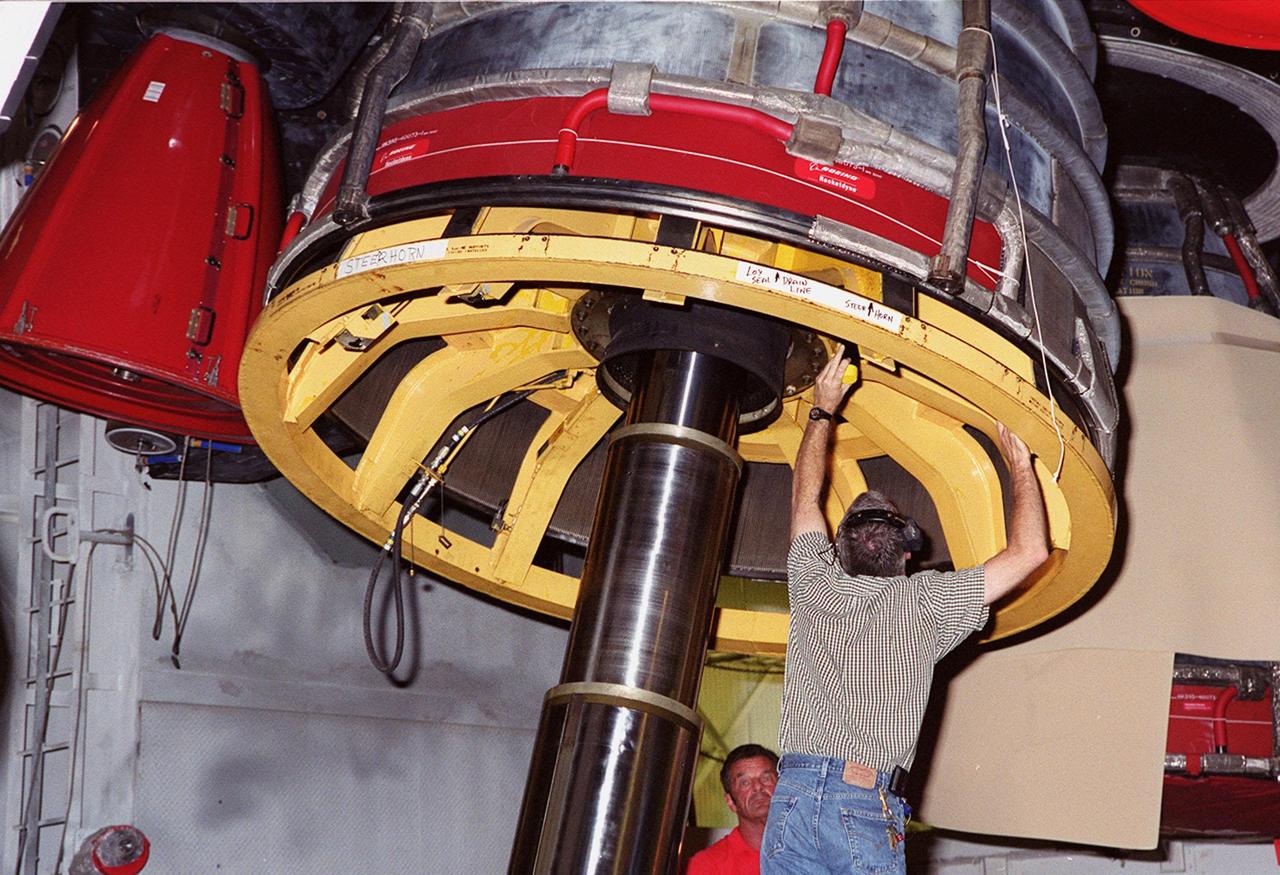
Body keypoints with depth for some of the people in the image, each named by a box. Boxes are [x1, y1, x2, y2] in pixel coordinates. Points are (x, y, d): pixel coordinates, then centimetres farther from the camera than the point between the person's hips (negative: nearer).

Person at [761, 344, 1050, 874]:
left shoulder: (815, 587, 10)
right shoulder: (923, 603, 2)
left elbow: (805, 497, 27)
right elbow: (1028, 552, 6)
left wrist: (823, 411, 36)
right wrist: (1020, 469, 18)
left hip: (792, 795, 3)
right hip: (867, 807, -3)